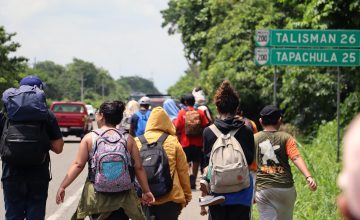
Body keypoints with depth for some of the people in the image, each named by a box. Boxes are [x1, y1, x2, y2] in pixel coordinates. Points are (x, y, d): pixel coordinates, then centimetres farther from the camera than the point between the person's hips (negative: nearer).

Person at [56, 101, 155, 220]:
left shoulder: (90, 138, -3)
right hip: (123, 197, 1)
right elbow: (138, 167, 1)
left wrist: (62, 187, -2)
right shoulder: (127, 139, 1)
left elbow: (78, 165, -7)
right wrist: (146, 191, 10)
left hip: (96, 196, -1)